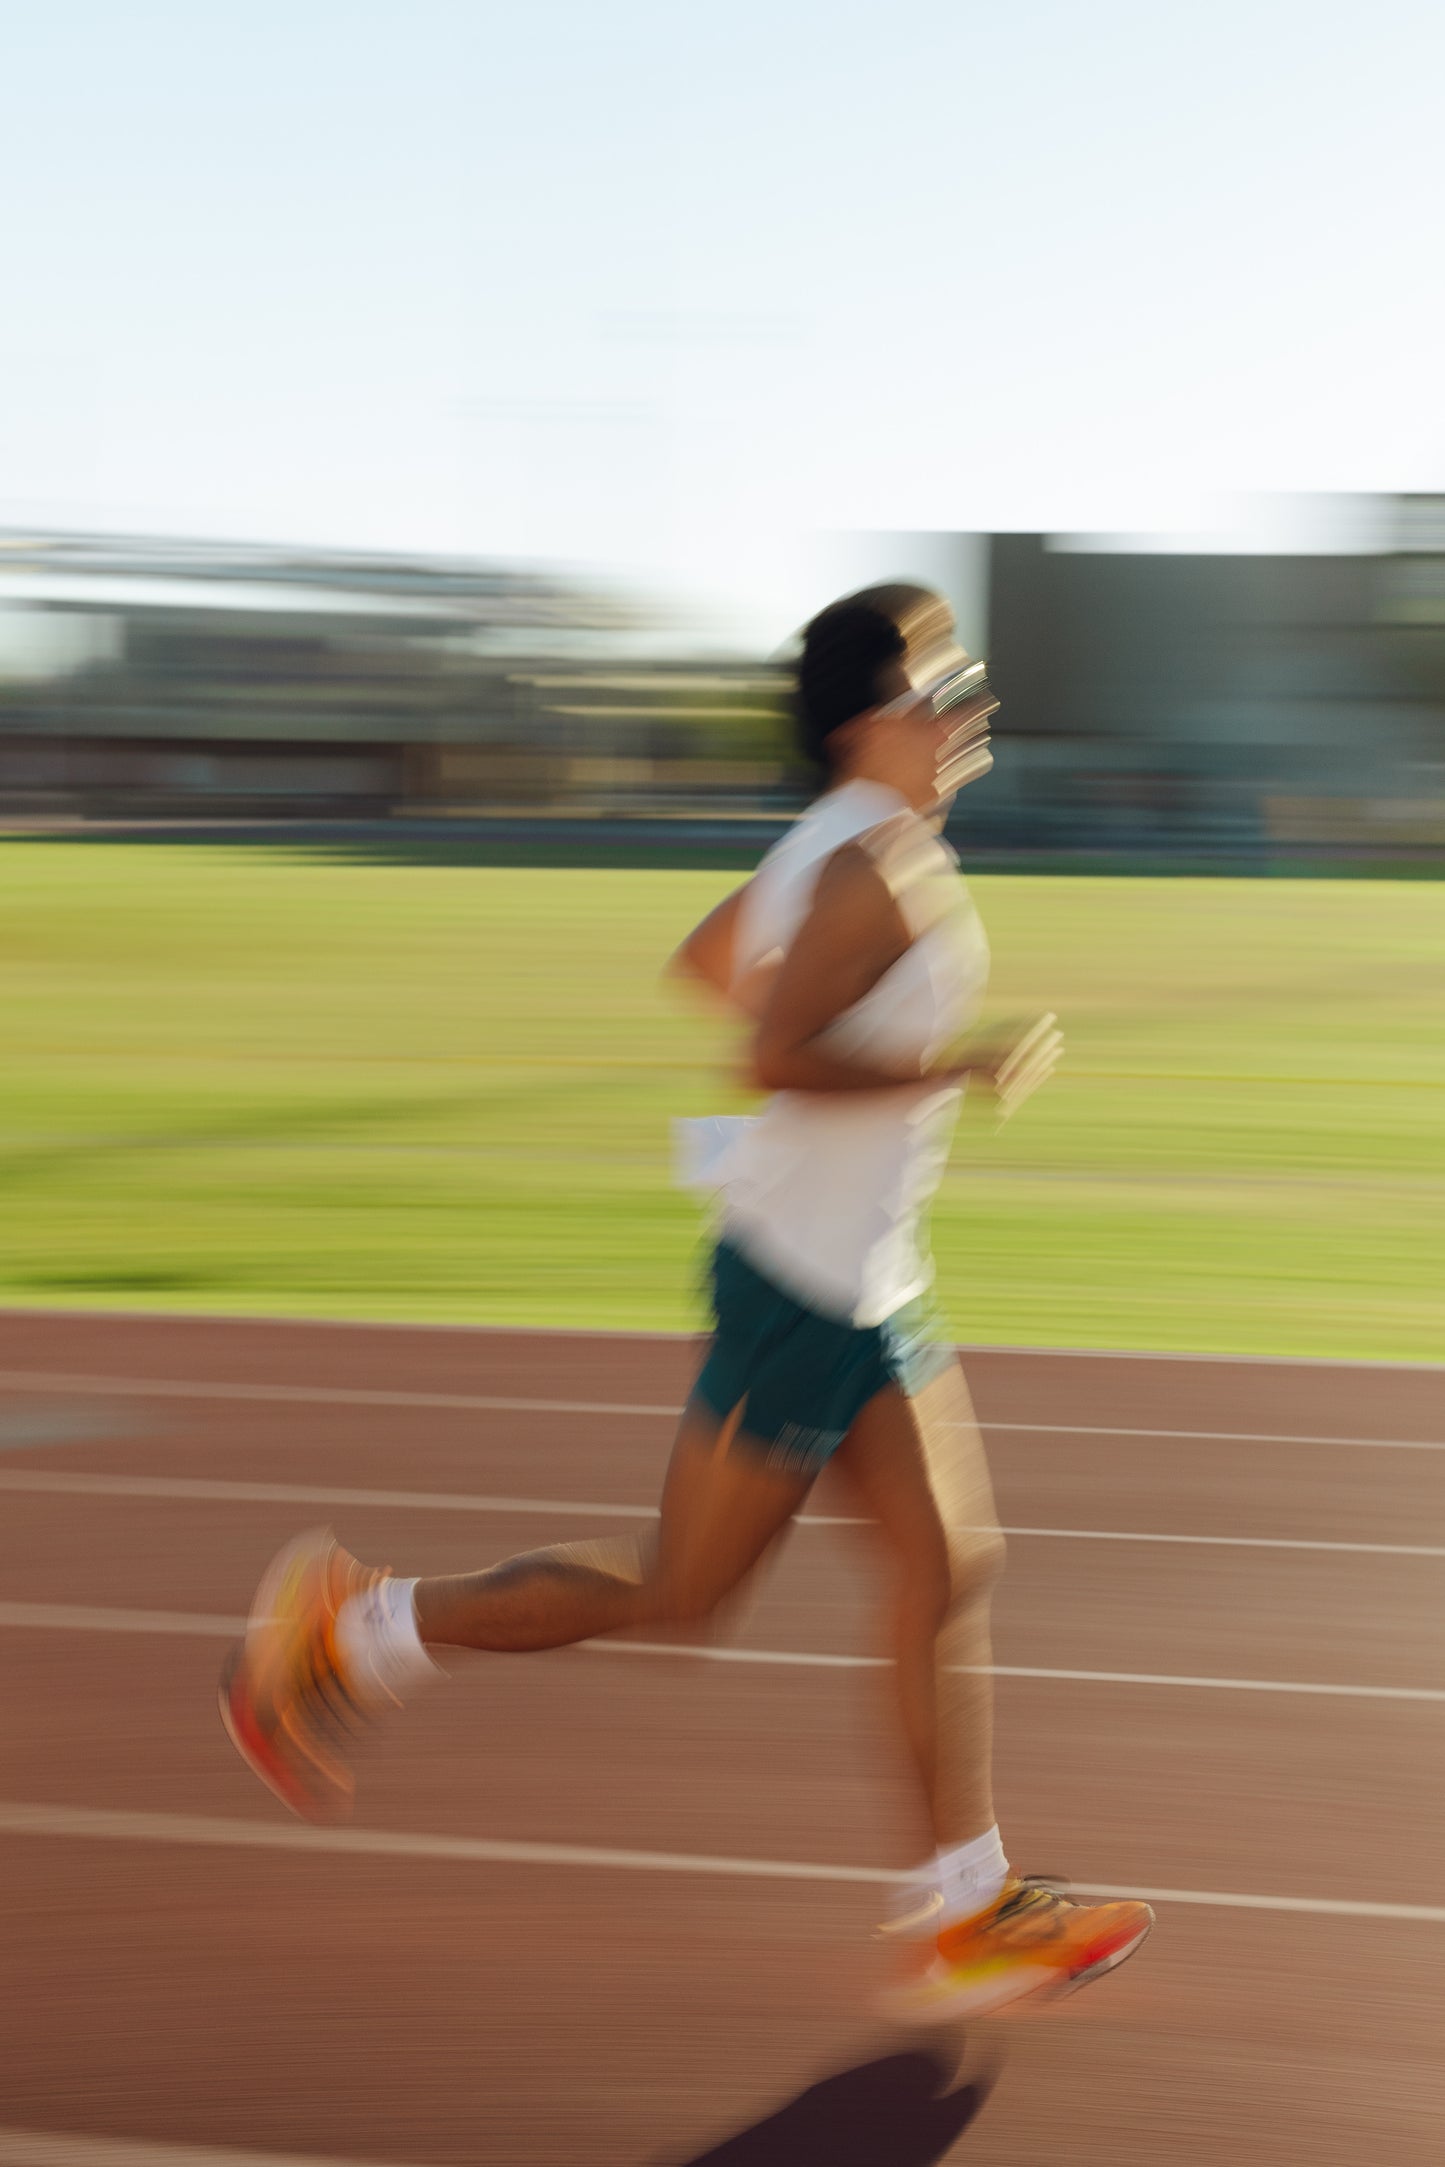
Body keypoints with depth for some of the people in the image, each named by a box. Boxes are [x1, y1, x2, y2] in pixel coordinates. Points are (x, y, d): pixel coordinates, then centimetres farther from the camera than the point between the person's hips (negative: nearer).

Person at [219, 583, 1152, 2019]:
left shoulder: (841, 849, 10)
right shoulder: (880, 869, -20)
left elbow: (708, 959, 24)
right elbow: (774, 1056, -30)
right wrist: (962, 1064, -22)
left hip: (867, 1283, 10)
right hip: (806, 1284, -10)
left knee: (950, 1568, 8)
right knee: (680, 1589, 0)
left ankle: (963, 1917, 12)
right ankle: (355, 1631, 11)